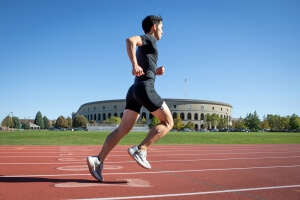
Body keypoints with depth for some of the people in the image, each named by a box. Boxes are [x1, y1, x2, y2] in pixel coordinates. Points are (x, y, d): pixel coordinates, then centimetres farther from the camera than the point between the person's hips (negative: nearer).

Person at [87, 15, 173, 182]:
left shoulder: (144, 46, 28)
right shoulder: (149, 39, 1)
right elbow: (130, 40, -21)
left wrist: (155, 72, 17)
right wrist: (135, 65, -26)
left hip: (135, 90, 9)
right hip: (145, 89, -9)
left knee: (123, 130, 3)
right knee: (168, 122, 0)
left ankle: (98, 160, -4)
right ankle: (140, 150, -10)